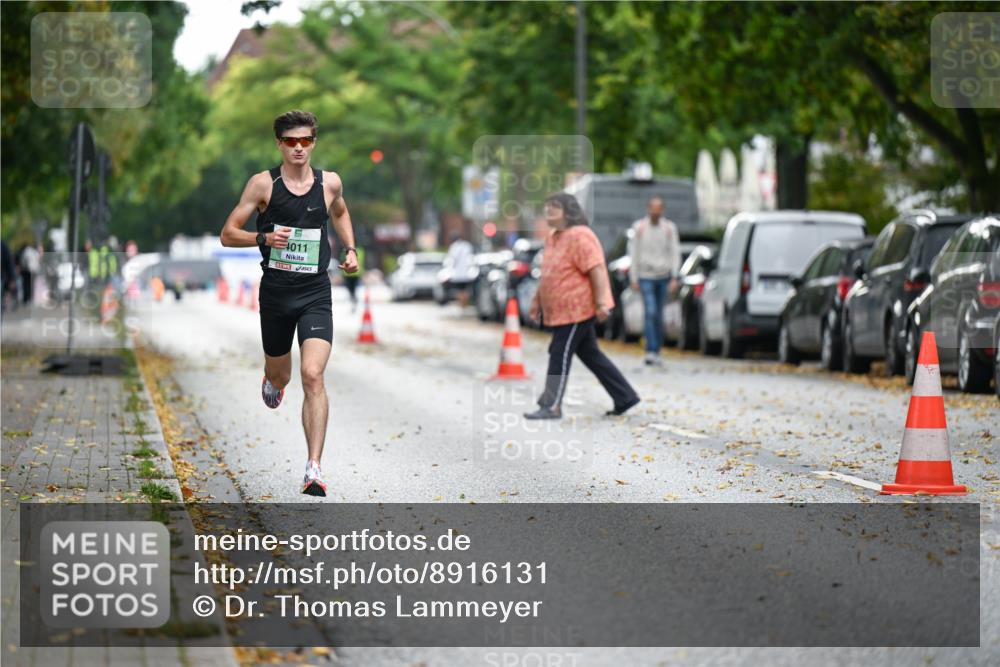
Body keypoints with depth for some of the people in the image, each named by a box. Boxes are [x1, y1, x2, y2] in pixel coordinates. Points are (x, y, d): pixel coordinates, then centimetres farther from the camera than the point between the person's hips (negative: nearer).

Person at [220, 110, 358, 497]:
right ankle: (272, 381, 60)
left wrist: (350, 249, 13)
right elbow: (228, 234, -3)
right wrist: (263, 238, -21)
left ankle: (314, 468, -18)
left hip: (316, 294, 0)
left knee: (313, 376, -18)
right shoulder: (263, 183, -4)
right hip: (275, 293, 0)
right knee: (280, 374, 18)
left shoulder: (330, 183, 3)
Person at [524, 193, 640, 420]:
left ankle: (551, 406, -3)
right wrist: (537, 301, 22)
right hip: (560, 311, 10)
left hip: (576, 309, -10)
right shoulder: (552, 238, 15)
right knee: (591, 355, 14)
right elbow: (548, 274, 23)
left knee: (560, 355, -8)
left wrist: (601, 302, -26)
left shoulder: (579, 237, -16)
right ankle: (625, 397, 20)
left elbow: (597, 269, -21)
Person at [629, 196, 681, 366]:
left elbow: (675, 253, 2)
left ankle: (656, 352, 17)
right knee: (651, 313, -15)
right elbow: (634, 254, 2)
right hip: (646, 276, -2)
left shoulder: (669, 228, 3)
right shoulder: (639, 227, -1)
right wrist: (634, 278, -2)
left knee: (659, 315, 8)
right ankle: (651, 352, -20)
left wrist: (674, 277, -7)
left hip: (664, 276, 2)